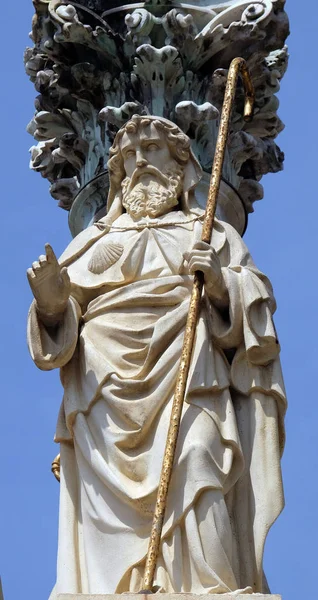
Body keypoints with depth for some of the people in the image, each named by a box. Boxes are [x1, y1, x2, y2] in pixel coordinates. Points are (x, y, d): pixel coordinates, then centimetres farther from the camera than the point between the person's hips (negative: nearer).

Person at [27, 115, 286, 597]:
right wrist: (51, 299, -6)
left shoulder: (212, 234, 24)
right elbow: (59, 324, 18)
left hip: (187, 379, -2)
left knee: (195, 472, -26)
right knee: (107, 505, -15)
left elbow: (253, 305, 12)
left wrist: (221, 283, -10)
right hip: (107, 387, 2)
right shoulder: (98, 240, 28)